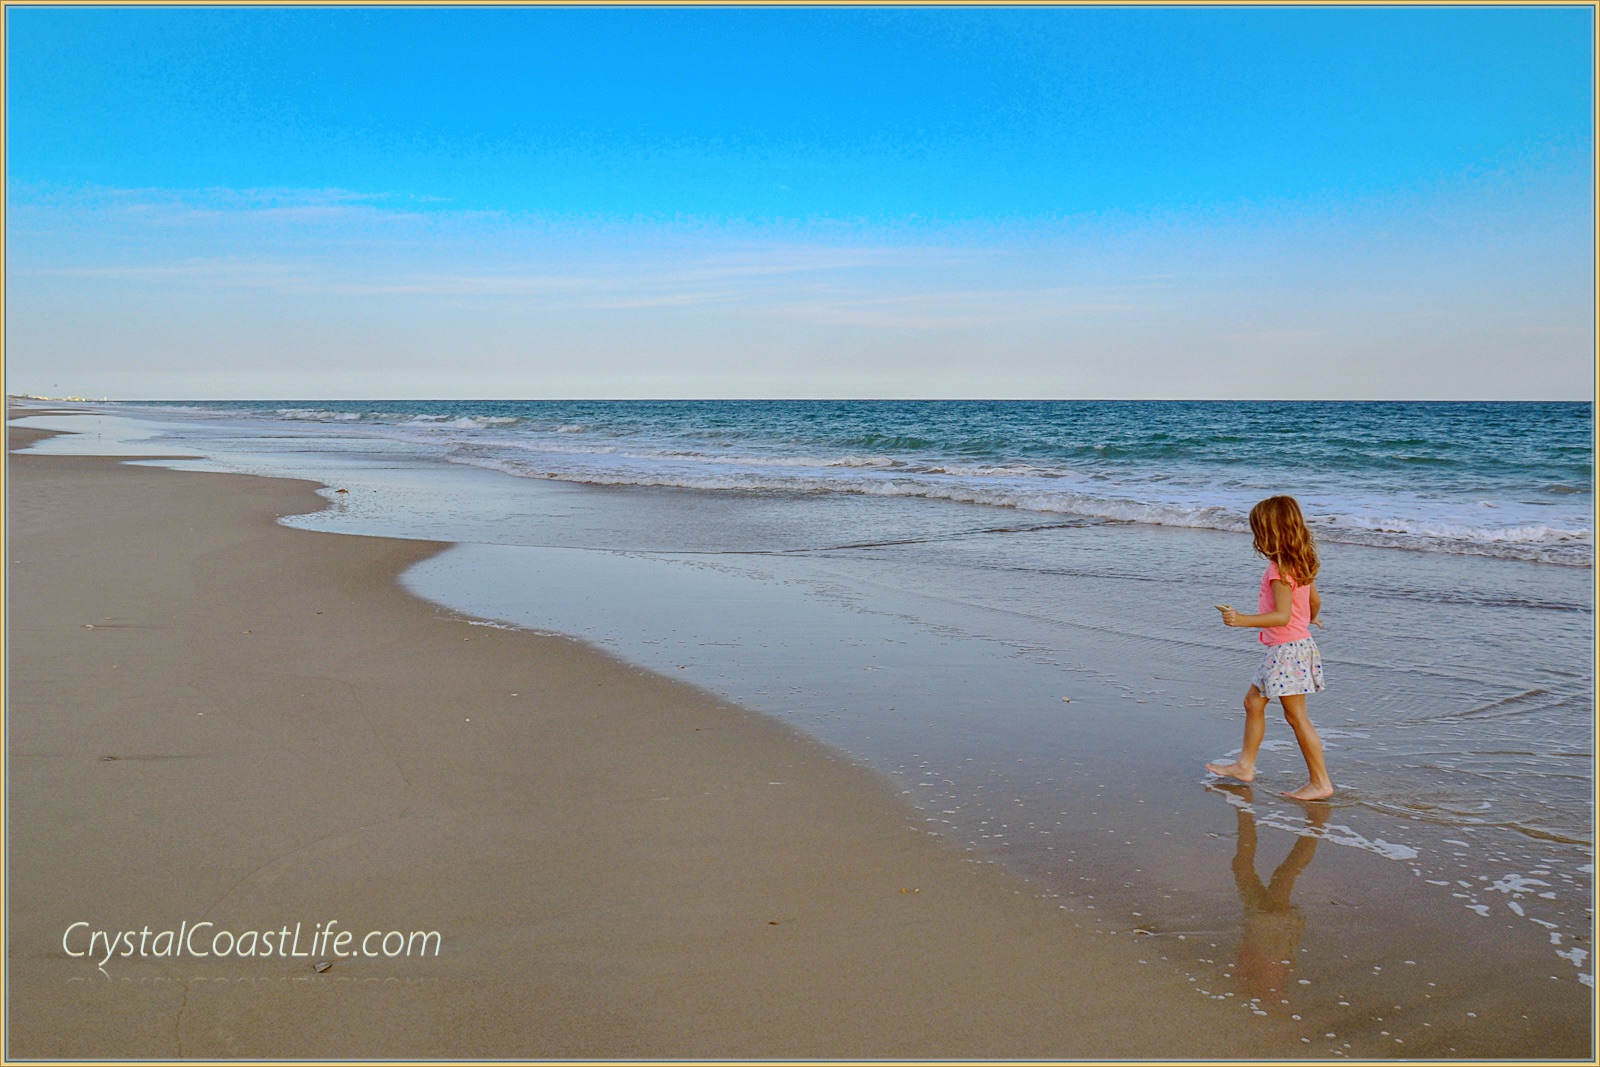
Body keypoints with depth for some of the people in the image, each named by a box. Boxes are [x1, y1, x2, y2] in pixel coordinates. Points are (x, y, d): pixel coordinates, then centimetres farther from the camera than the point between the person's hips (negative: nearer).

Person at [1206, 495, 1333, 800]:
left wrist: (1242, 620, -34)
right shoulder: (1301, 564, 7)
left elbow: (1283, 616, -27)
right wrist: (1312, 618, 41)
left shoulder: (1279, 569, -21)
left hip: (1288, 649, -10)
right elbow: (1315, 601, 20)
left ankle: (1320, 782, 6)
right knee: (1253, 702, 17)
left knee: (1296, 716, -2)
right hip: (1288, 647, 10)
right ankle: (1245, 765, 27)